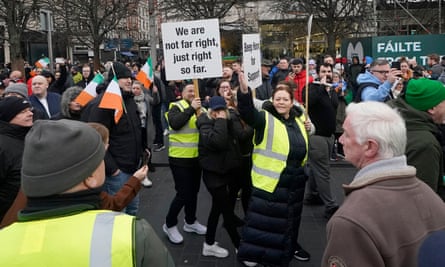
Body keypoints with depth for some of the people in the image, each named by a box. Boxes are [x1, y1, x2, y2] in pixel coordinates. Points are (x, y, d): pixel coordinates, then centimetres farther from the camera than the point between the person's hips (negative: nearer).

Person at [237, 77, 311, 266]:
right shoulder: (266, 119, -12)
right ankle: (251, 251, 14)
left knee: (291, 216, 22)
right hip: (270, 179, -6)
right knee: (264, 217, -1)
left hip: (295, 180, 6)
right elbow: (248, 112, -33)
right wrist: (244, 92, -51)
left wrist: (307, 130, 3)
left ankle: (291, 246, 41)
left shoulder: (298, 119, 8)